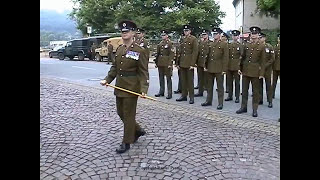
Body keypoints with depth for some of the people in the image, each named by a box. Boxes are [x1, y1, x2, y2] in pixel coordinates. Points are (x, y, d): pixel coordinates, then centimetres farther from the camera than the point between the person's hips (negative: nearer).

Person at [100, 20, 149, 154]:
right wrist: (107, 79, 3)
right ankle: (138, 130, 37)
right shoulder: (119, 49, 9)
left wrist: (143, 89, -24)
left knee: (128, 115, 3)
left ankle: (126, 142, 18)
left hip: (131, 88, -7)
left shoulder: (139, 51, -11)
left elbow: (143, 72, -14)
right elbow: (114, 67, 15)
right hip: (119, 87, 8)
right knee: (120, 112, 16)